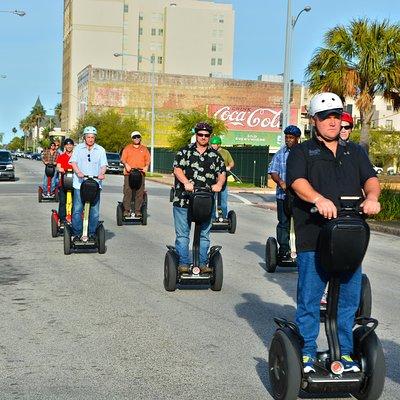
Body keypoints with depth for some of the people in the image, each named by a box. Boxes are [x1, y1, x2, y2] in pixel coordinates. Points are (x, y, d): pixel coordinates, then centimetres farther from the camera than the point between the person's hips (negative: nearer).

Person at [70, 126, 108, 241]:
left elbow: (103, 164, 3)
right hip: (79, 184, -1)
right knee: (77, 210, -3)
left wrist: (101, 174, -18)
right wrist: (78, 172, -20)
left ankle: (92, 233, 9)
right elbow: (73, 162, -1)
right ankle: (77, 233, 5)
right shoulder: (78, 148, 10)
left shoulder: (100, 150, 12)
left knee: (94, 211, 0)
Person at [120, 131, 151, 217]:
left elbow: (148, 160, 13)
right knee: (127, 192, -6)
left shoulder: (144, 149, 17)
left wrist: (146, 166, -7)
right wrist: (126, 164, -15)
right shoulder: (127, 148, 12)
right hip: (128, 173, -1)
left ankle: (138, 210, 1)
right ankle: (126, 210, -2)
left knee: (139, 193, -2)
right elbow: (123, 159, 6)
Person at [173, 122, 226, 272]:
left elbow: (222, 173, 9)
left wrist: (219, 184, -13)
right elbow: (177, 169, -6)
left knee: (204, 235, 7)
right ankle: (183, 263, 8)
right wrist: (186, 182, -24)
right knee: (182, 234, 1)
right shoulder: (185, 151, 4)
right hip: (183, 201, -2)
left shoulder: (215, 155, 12)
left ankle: (202, 263, 16)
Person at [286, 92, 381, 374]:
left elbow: (370, 178, 7)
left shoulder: (355, 152, 20)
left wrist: (372, 196, -17)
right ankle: (306, 355, 12)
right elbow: (297, 181, -10)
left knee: (350, 299, 9)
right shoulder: (302, 152, 8)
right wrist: (319, 198, -30)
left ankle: (346, 354, 22)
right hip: (313, 238, -4)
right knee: (309, 299, 0)